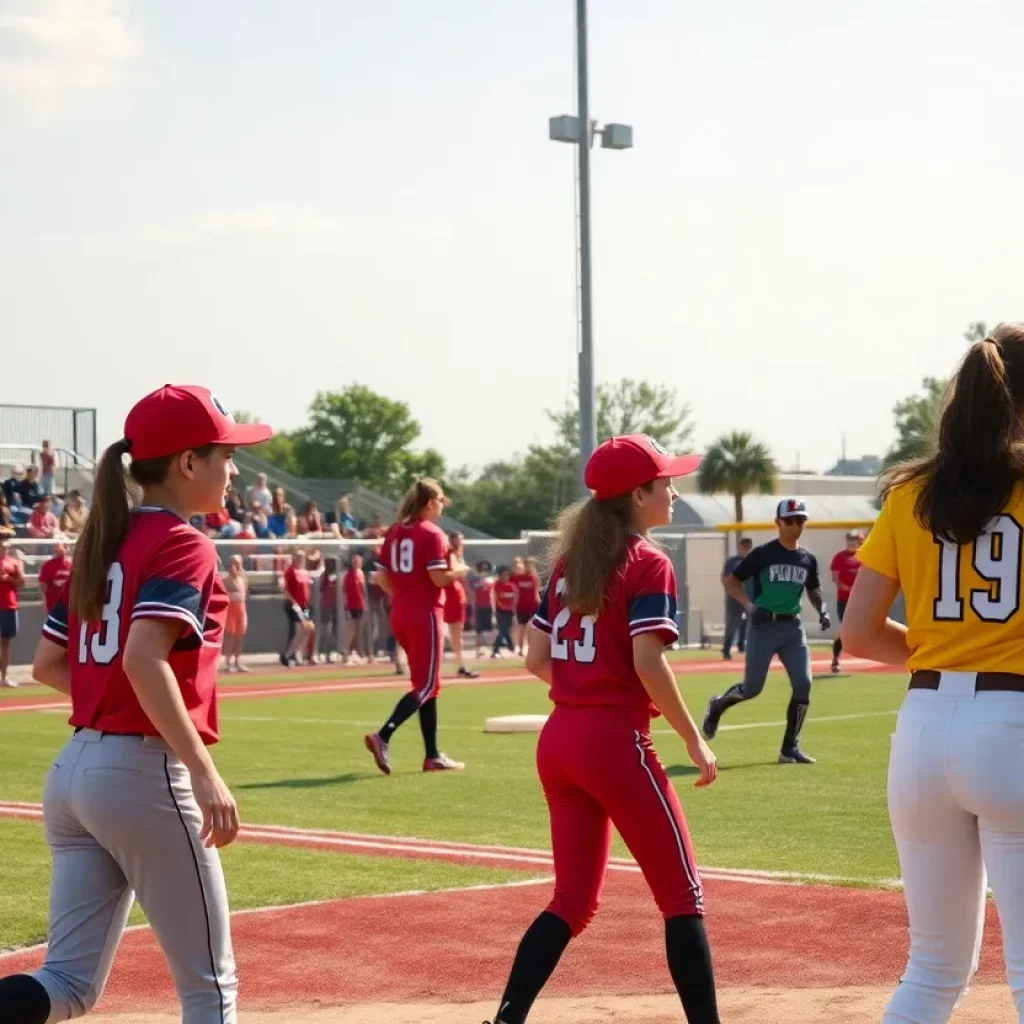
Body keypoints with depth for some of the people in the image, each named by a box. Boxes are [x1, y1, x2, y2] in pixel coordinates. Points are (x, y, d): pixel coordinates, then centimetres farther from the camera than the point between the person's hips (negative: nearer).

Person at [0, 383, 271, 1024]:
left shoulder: (101, 544, 14)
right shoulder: (184, 545, -10)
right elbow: (144, 659, -25)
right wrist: (206, 773, -27)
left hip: (73, 768, 8)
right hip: (145, 775, -8)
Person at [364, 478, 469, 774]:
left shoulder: (394, 532, 10)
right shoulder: (432, 534, -12)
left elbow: (381, 577, 10)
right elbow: (439, 577, -18)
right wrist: (459, 570, 1)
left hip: (399, 614, 8)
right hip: (425, 614, -8)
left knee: (429, 683, 16)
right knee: (426, 686, -4)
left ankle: (432, 756, 17)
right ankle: (382, 736, -22)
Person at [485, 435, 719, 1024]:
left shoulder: (571, 559, 13)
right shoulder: (647, 563, -8)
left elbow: (537, 659, 12)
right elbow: (649, 665, -18)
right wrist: (694, 741, -10)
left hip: (558, 741, 7)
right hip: (616, 741, -7)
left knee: (575, 900, 14)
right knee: (683, 895, 3)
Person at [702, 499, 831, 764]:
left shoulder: (808, 559, 8)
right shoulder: (763, 553, -7)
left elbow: (813, 590, 23)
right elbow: (731, 580, -5)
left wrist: (822, 610, 3)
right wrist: (748, 604, -21)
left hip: (793, 627, 4)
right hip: (763, 626, -4)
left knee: (803, 684, -9)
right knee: (751, 688, 1)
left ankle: (790, 749, 0)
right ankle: (717, 706, 34)